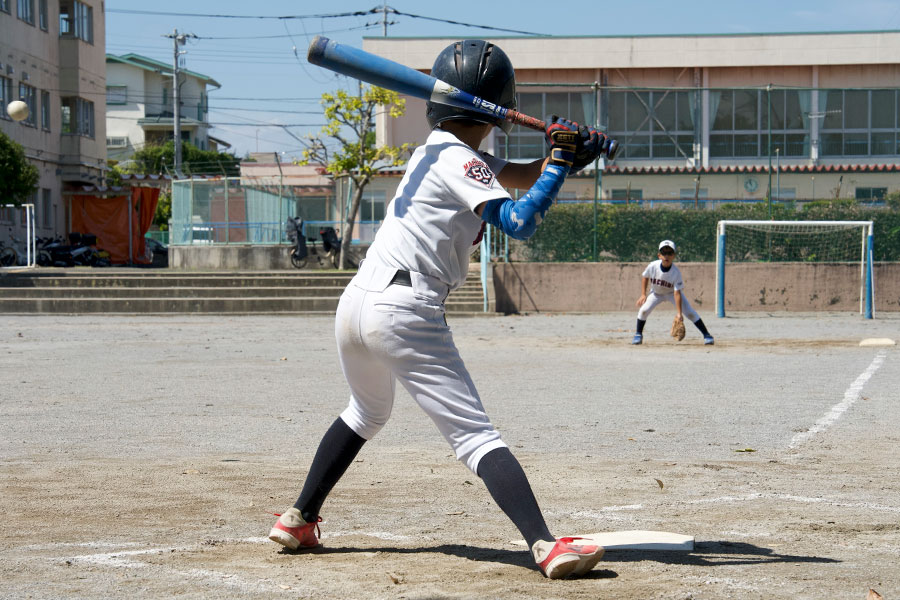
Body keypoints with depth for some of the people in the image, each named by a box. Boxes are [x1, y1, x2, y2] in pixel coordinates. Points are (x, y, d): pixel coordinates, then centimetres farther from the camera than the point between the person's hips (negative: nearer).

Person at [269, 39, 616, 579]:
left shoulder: (434, 151, 19)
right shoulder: (458, 160, -7)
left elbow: (523, 177, 21)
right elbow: (519, 221, -17)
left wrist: (569, 153, 4)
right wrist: (562, 161, -8)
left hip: (355, 305, 9)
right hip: (405, 314, -9)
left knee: (367, 414, 33)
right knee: (476, 437, -14)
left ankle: (299, 521, 36)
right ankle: (548, 546, -24)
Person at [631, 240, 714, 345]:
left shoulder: (676, 272, -33)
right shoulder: (652, 266, -28)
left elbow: (677, 293, -33)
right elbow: (645, 277, -5)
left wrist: (679, 313, -37)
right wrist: (643, 295, -10)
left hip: (671, 292, -2)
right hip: (656, 292, 2)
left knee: (690, 312, -15)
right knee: (644, 310, -18)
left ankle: (706, 335, -8)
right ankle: (638, 335, 4)